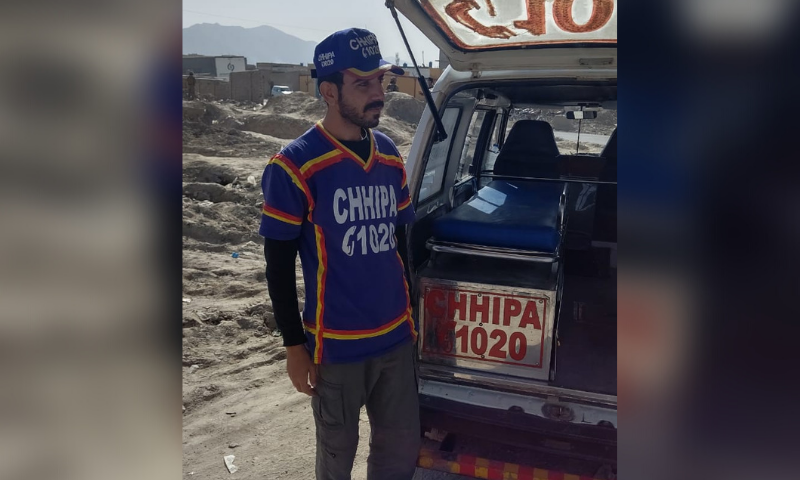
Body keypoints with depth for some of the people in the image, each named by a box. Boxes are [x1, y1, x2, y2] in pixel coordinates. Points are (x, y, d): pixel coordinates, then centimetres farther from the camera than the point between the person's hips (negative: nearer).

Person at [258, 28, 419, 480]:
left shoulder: (389, 154, 4)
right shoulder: (294, 166, -14)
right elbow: (279, 264, -9)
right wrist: (295, 345, -8)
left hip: (397, 337, 5)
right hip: (336, 345, -5)